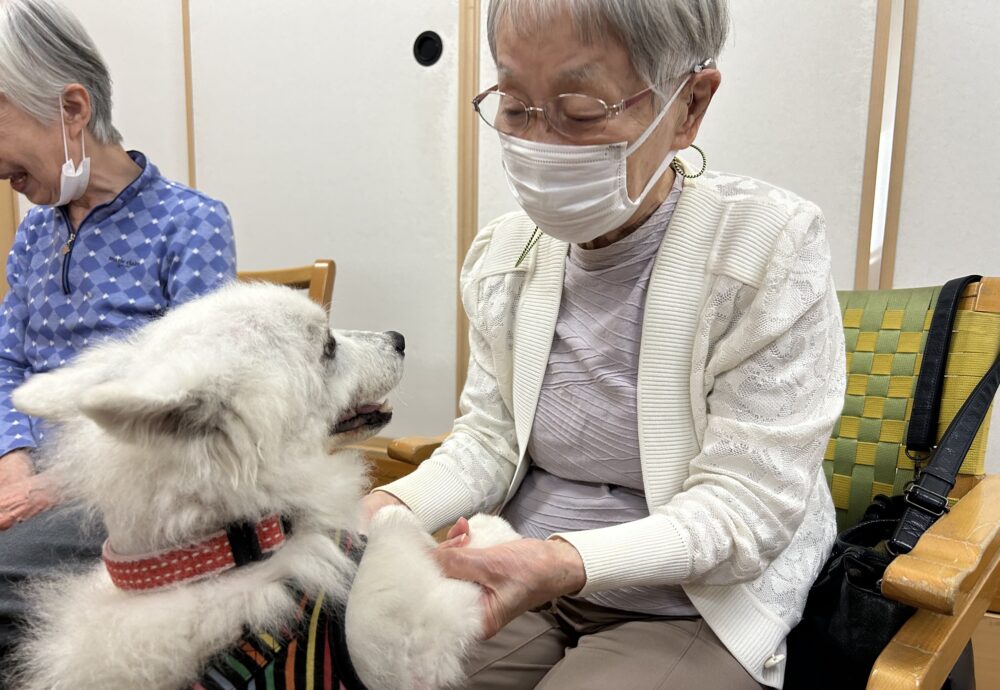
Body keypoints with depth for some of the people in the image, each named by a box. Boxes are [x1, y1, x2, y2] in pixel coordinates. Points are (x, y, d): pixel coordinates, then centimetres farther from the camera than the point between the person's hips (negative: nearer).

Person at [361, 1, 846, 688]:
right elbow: (489, 440, 3)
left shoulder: (769, 246, -16)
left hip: (692, 612, -3)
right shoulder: (505, 251, 0)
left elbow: (742, 506, -17)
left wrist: (564, 564, -32)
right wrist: (390, 508, -17)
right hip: (518, 581, 5)